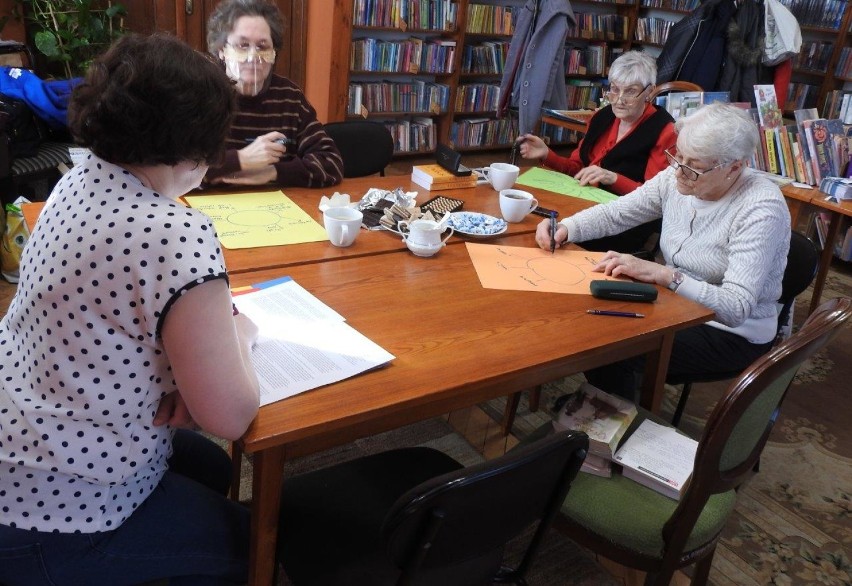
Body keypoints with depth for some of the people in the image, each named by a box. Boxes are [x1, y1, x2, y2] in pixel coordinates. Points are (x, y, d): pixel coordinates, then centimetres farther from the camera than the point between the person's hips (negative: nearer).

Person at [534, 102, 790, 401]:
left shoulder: (762, 209, -25)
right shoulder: (677, 177, -7)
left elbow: (736, 308, -30)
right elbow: (614, 214, 1)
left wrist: (661, 274, -40)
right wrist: (566, 228, -18)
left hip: (734, 332, -6)